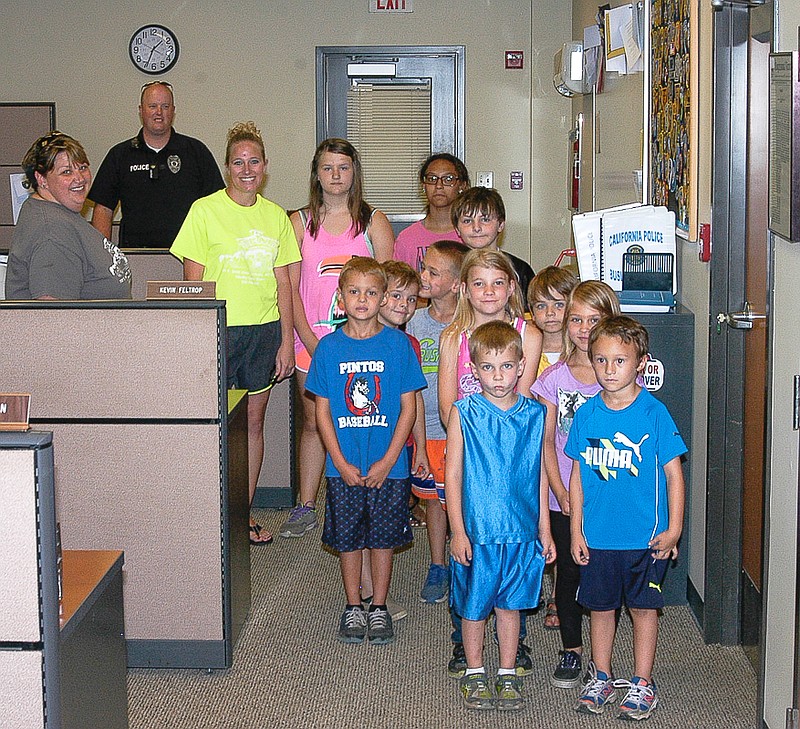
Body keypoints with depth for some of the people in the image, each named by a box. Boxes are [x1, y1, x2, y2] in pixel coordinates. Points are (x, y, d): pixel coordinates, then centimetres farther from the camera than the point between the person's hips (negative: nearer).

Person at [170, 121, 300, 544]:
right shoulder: (205, 210, -3)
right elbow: (193, 281, -4)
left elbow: (283, 283, 10)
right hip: (218, 330, -4)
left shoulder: (275, 216, 8)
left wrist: (286, 341, 5)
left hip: (265, 332, 4)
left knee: (253, 421, 10)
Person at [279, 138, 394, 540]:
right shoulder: (299, 222, 8)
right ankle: (305, 507, 14)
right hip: (312, 339, 1)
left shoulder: (374, 222, 5)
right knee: (313, 423, 6)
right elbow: (290, 288, 4)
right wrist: (310, 340, -7)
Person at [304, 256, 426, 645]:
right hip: (343, 467, 1)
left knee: (383, 537, 9)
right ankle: (353, 607, 25)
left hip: (388, 466, -1)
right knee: (348, 537, 10)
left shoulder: (397, 344, -5)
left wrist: (387, 461, -10)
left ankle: (379, 608, 24)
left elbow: (408, 408, -4)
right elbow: (323, 410, 0)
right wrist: (341, 463, -8)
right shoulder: (329, 347, -2)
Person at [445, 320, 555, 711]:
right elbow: (452, 474, -5)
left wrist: (544, 528, 8)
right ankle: (474, 672, 27)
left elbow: (540, 474, 7)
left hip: (522, 529, 2)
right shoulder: (464, 414, -7)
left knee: (510, 603, 12)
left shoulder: (534, 415, 1)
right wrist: (457, 530, -7)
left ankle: (508, 672, 26)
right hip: (476, 529, -2)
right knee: (474, 605, 9)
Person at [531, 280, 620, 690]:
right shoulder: (555, 377, 2)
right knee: (568, 572, 8)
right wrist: (561, 493, -7)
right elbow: (546, 441, 2)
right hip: (565, 498, 1)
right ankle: (571, 651, 22)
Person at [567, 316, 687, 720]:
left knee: (643, 607, 7)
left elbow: (673, 473, -4)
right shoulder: (587, 414, 0)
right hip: (597, 535, 3)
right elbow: (578, 475, 6)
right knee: (601, 607, 13)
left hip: (645, 536, -2)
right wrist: (576, 530, 4)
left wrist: (673, 529, -7)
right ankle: (601, 678, 29)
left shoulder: (654, 413, -8)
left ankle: (642, 683, 20)